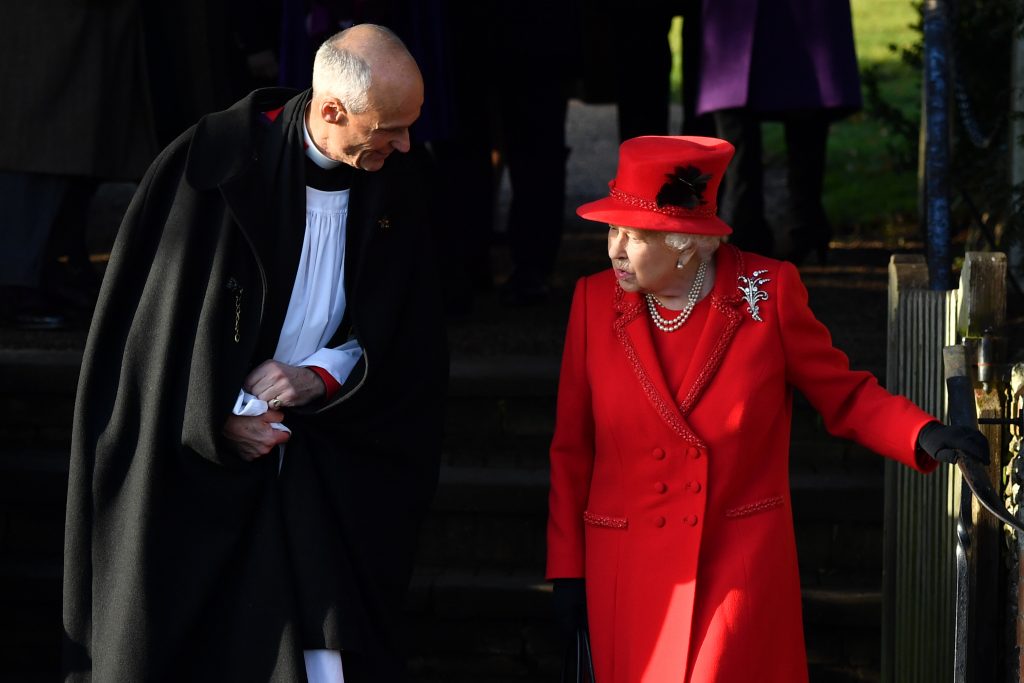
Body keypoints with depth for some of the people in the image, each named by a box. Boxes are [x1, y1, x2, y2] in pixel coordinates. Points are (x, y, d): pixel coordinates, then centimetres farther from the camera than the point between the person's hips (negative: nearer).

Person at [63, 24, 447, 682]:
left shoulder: (392, 183, 0)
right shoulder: (215, 164, -14)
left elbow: (400, 332, 7)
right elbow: (154, 319, -8)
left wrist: (319, 378, -10)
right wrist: (219, 419, -12)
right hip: (202, 456, -3)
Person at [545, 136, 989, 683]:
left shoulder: (765, 293, -6)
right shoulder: (595, 301, -1)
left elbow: (844, 395, 2)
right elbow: (572, 450, 6)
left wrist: (924, 436, -17)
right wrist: (567, 571, 6)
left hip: (742, 570, -2)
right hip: (627, 572, 2)